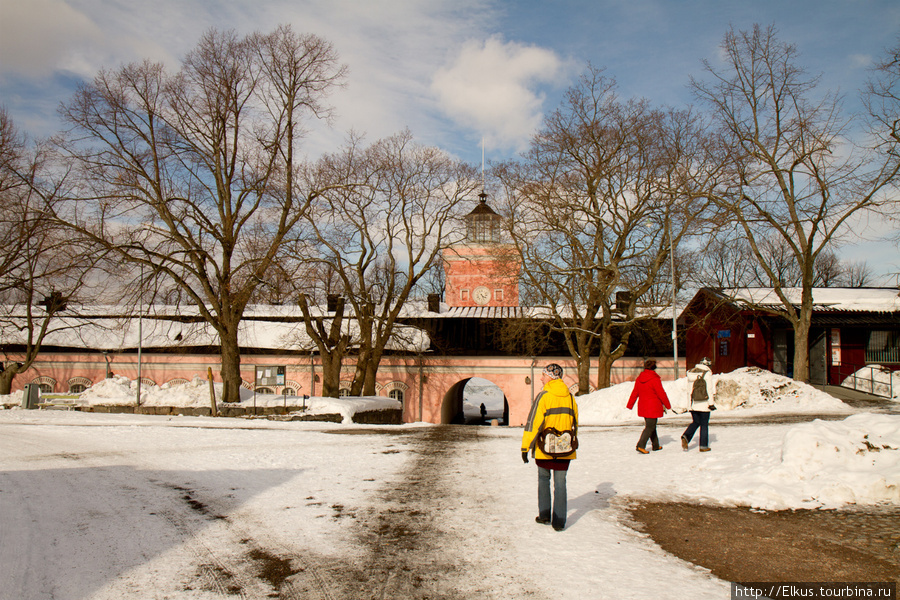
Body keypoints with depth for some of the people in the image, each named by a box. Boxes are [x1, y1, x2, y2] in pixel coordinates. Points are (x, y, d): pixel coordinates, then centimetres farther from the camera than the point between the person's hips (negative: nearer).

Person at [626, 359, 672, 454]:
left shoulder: (639, 378, 3)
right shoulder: (655, 379, -16)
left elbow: (635, 392, 8)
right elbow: (661, 394, -11)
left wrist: (630, 405, 15)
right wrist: (668, 405, 2)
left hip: (643, 406, 7)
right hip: (653, 407, -7)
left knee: (651, 426, 19)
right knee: (650, 427, -3)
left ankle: (656, 445, 29)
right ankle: (641, 446, -12)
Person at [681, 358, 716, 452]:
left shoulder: (691, 373, 9)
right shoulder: (707, 373, -8)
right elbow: (709, 389, -11)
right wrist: (711, 403, -8)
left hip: (693, 404, 5)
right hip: (704, 404, -5)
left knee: (695, 422, 16)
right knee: (704, 424, 5)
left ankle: (686, 437, -7)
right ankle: (703, 446, 9)